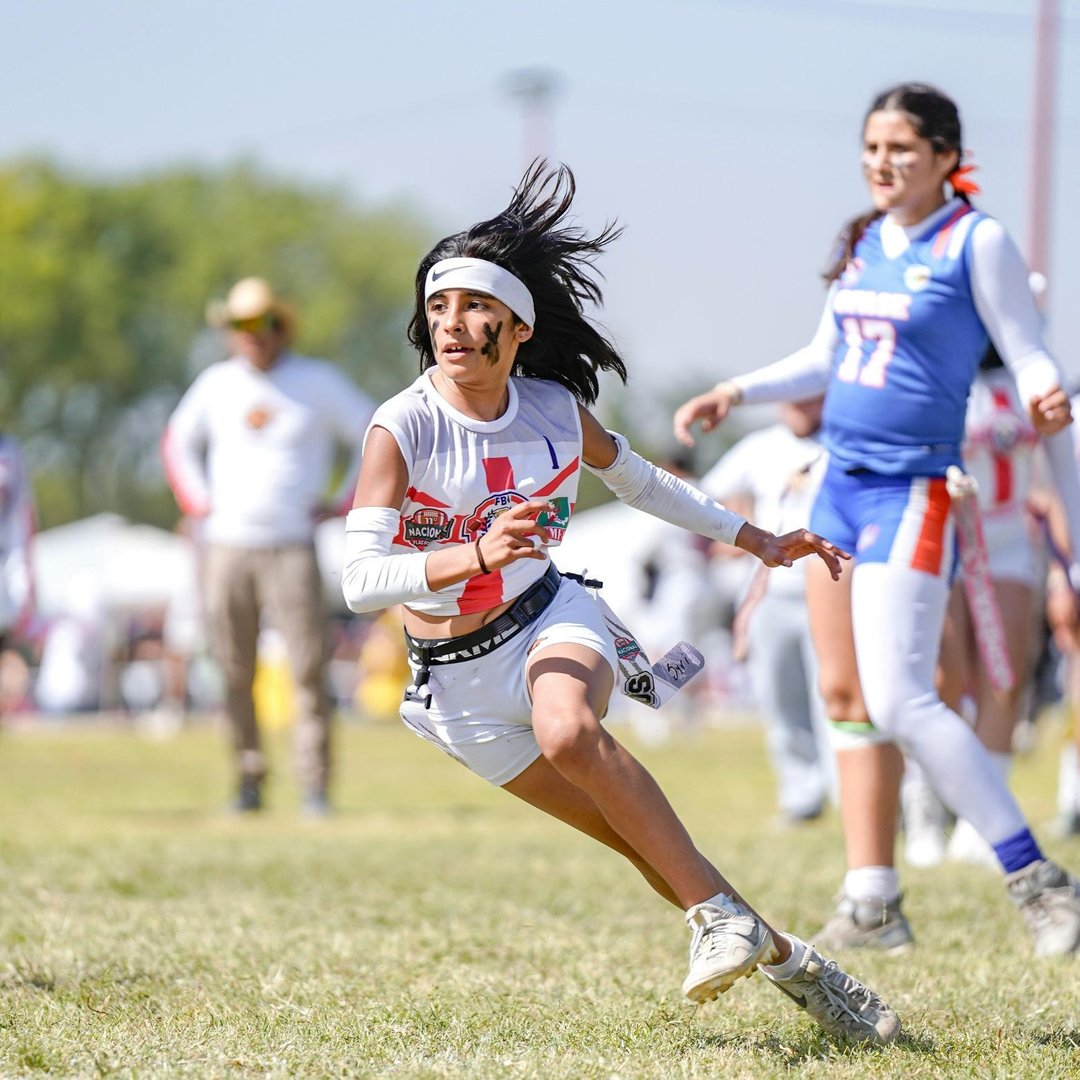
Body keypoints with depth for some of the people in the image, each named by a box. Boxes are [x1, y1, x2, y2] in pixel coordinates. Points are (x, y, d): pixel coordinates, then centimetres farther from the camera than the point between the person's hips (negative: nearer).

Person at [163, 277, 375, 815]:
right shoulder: (217, 383, 9)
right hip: (227, 547, 3)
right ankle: (249, 781, 11)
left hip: (292, 548, -3)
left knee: (309, 668, -9)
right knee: (234, 673, 1)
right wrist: (198, 504, 12)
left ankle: (315, 787, -7)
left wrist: (343, 505, -1)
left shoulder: (319, 382, 1)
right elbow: (178, 443, 25)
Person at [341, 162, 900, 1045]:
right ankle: (787, 961, 13)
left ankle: (718, 912, -29)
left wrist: (755, 539, 18)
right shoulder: (402, 429, -19)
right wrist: (475, 556, -43)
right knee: (643, 842, -3)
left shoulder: (556, 409, -7)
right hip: (456, 683, -1)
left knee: (568, 731, -36)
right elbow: (359, 577, -28)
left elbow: (638, 481, 15)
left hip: (550, 621, 1)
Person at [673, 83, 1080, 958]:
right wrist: (737, 392, 18)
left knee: (899, 701, -16)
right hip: (839, 483, 8)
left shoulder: (978, 242, -8)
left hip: (911, 492, -8)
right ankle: (872, 904, 11)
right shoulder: (863, 243, 12)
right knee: (847, 695, 6)